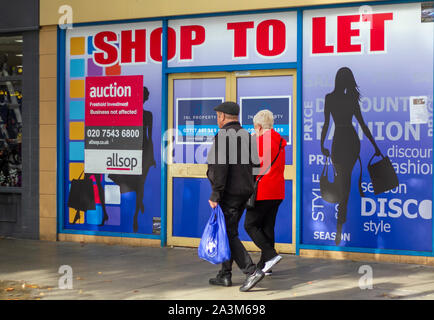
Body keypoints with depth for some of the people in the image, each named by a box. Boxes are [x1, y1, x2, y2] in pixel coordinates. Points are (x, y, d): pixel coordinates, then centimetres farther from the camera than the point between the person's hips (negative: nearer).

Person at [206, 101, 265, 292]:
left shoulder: (222, 136, -13)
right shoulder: (247, 136, 12)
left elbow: (221, 168, -21)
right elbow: (255, 164, 11)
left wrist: (215, 196, -19)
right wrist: (248, 187, 17)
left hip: (228, 193, -8)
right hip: (244, 192, 9)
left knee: (229, 235, -6)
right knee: (229, 232, 16)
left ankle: (251, 271, -15)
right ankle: (225, 275, 20)